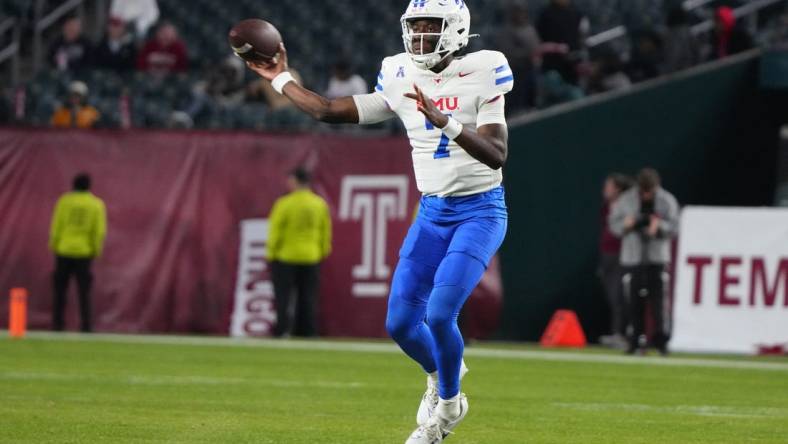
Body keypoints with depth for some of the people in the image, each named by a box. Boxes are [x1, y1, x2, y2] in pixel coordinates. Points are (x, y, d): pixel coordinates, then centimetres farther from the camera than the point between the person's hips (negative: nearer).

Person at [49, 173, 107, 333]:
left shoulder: (64, 201, -2)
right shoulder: (97, 204, -1)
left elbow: (56, 226, -3)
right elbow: (99, 231, -5)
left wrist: (53, 246, 5)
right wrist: (96, 251, 4)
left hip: (64, 251, 0)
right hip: (84, 252, 0)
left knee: (60, 289, 7)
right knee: (84, 291, 4)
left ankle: (57, 324, 3)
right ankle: (86, 325, -3)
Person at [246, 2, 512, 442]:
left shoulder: (481, 74, -12)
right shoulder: (401, 80, 3)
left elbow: (497, 155, -21)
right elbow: (329, 110, 9)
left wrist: (444, 121, -32)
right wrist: (281, 79, 14)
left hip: (481, 211, -5)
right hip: (432, 213, 5)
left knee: (439, 314, -20)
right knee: (400, 322, -2)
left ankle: (448, 405, 5)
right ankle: (442, 378, 30)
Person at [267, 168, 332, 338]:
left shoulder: (284, 204, -12)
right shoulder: (320, 204, 3)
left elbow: (275, 232, -10)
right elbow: (326, 231, 8)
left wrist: (271, 254, -1)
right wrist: (323, 251, 17)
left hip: (286, 256, -4)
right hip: (311, 258, 4)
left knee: (283, 295, 1)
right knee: (307, 297, 9)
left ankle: (282, 328, -6)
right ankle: (307, 330, 9)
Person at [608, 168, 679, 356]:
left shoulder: (667, 201, 2)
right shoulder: (626, 200, 3)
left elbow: (675, 228, 0)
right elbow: (613, 224, 7)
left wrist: (660, 226, -19)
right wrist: (626, 224, -14)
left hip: (657, 258, -1)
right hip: (632, 257, 1)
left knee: (658, 298, -8)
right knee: (635, 301, 0)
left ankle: (661, 339, -2)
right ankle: (637, 340, 7)